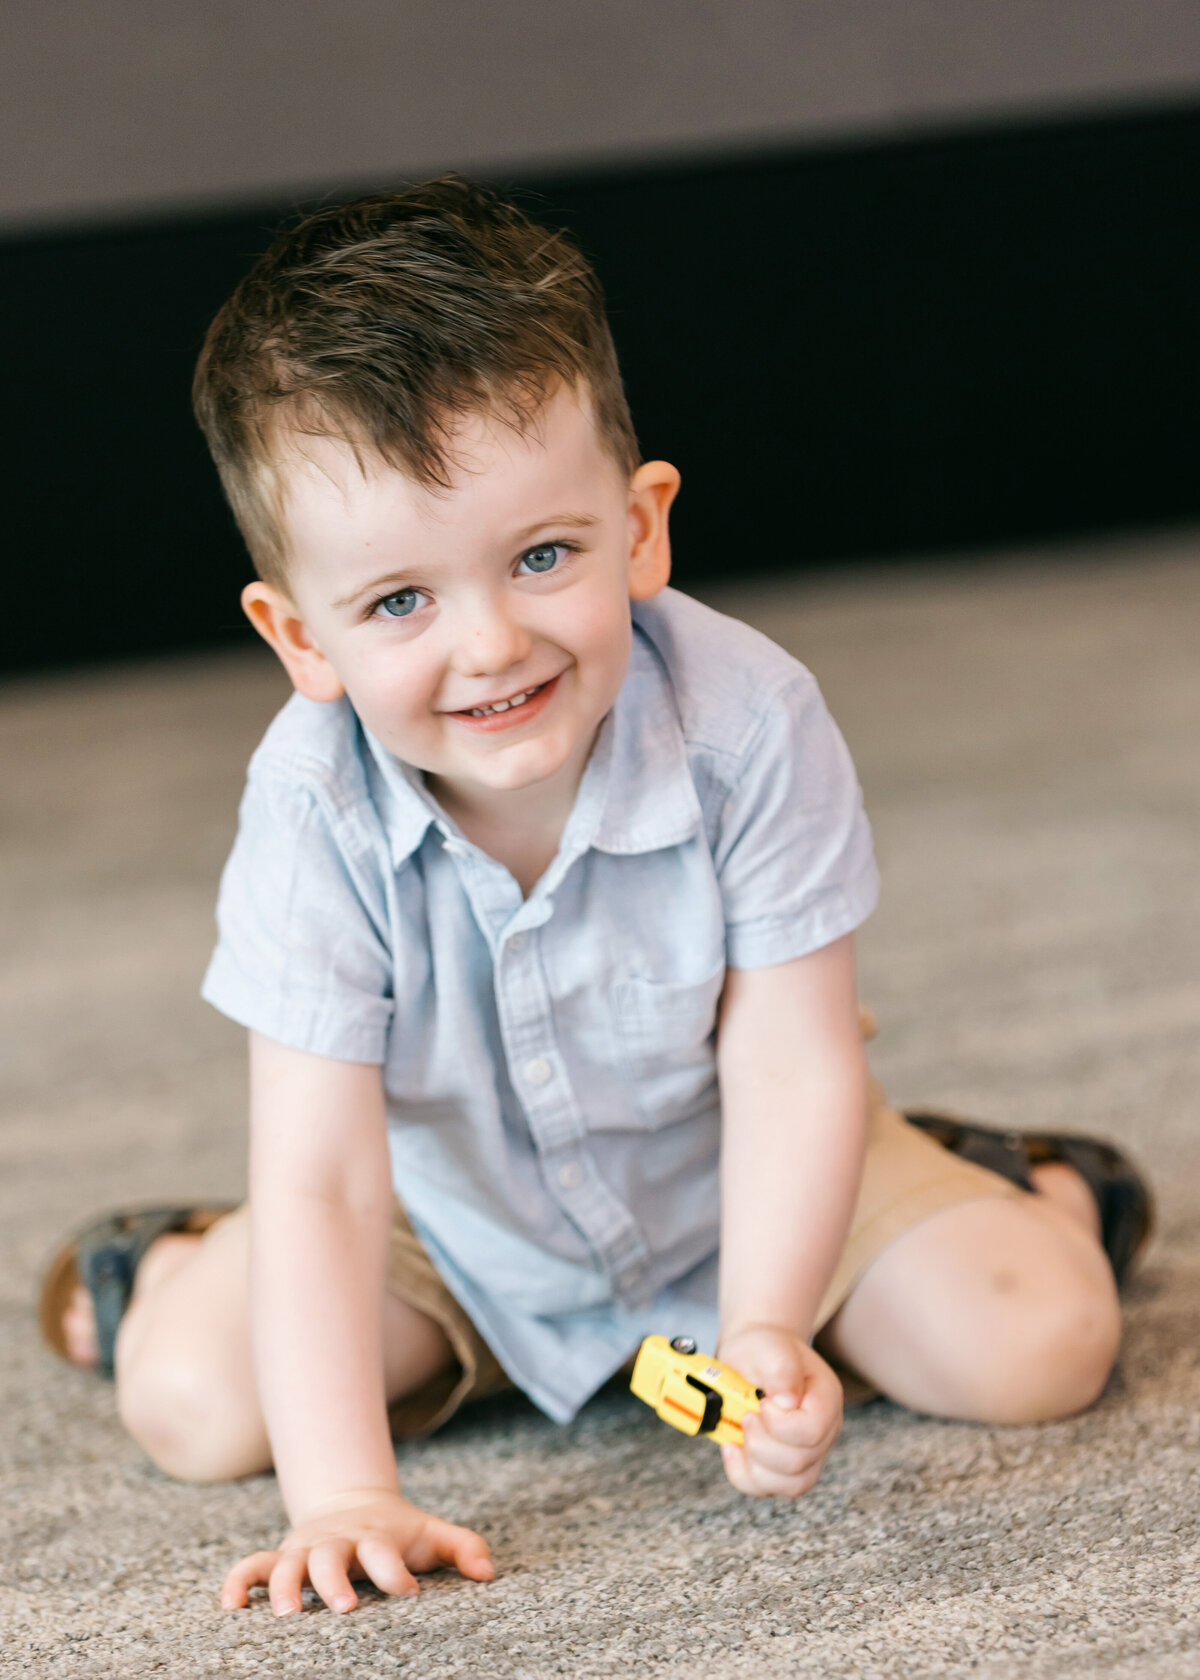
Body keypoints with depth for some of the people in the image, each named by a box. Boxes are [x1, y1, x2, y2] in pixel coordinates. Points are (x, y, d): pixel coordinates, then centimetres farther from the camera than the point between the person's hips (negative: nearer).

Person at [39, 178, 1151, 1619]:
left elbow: (790, 1061, -24)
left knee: (1042, 1346, -15)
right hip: (457, 1220, 1)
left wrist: (764, 1330, -37)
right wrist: (342, 1492, -38)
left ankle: (993, 1184, 20)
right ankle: (185, 1261, 23)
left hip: (725, 1183, 0)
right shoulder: (316, 813, -31)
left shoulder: (748, 725, -31)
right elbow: (320, 1175, -30)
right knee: (189, 1406, -12)